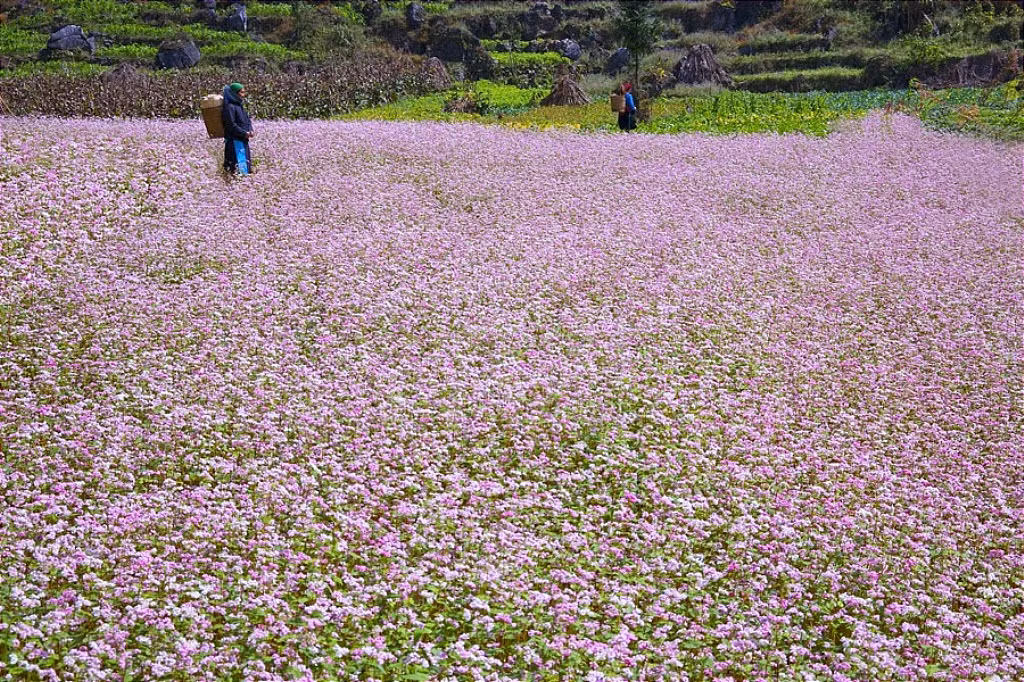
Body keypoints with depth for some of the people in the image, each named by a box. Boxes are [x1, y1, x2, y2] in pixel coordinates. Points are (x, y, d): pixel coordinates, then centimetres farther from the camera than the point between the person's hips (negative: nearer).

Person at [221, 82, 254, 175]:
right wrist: (245, 133, -17)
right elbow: (231, 125, -20)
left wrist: (250, 130, -3)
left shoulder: (239, 106, 14)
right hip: (234, 142, -10)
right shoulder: (229, 107, -15)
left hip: (243, 140, 10)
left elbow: (247, 120, 17)